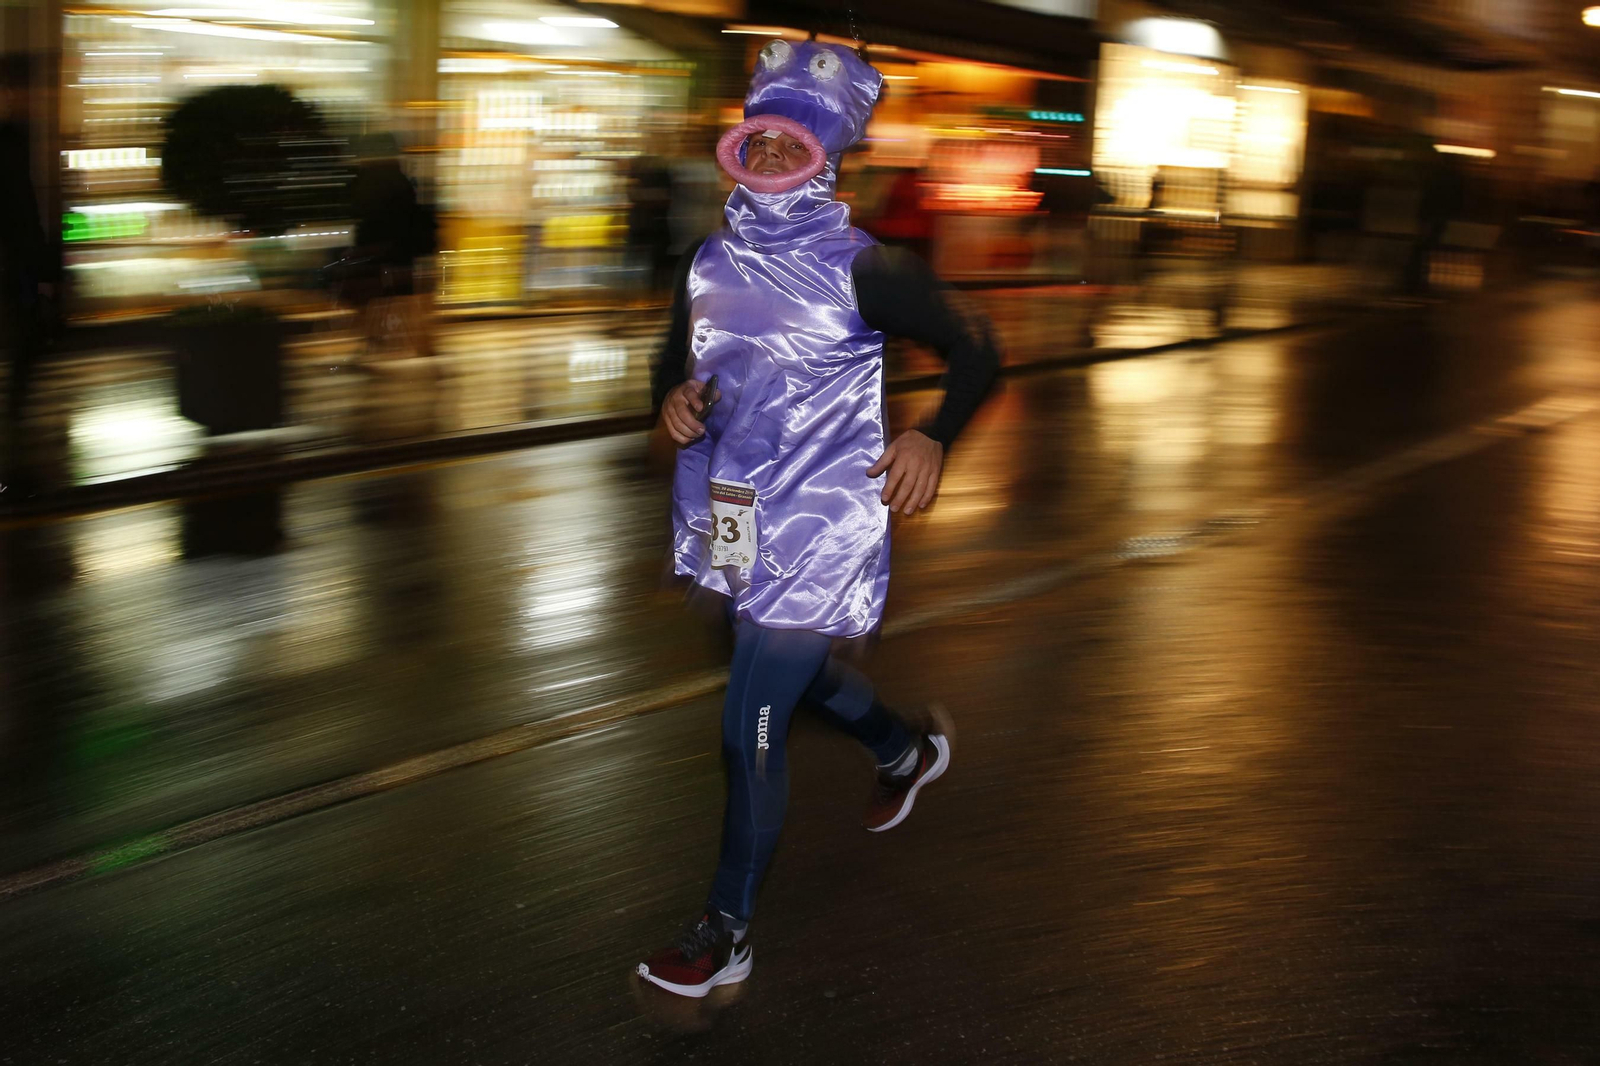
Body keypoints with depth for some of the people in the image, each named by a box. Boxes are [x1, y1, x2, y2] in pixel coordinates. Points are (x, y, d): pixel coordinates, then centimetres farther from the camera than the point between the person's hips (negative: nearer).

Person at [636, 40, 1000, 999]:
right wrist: (674, 396, -6)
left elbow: (976, 348, -5)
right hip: (734, 522, 7)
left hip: (818, 532, -7)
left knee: (751, 727, -5)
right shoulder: (712, 262, 4)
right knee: (800, 666, 28)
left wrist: (932, 438, -21)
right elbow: (679, 358, 18)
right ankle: (907, 752, 59)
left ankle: (728, 933, 11)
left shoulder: (862, 271, -13)